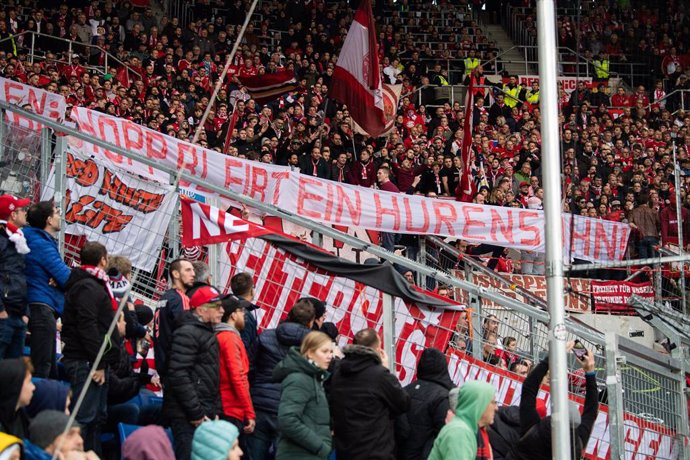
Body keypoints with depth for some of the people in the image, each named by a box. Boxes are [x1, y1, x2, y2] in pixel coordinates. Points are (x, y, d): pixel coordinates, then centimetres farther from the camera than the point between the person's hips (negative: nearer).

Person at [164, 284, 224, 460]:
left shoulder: (208, 333, 18)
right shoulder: (187, 333, -13)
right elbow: (179, 376, -22)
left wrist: (215, 410, 15)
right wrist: (196, 413, -20)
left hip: (204, 413, 10)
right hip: (188, 415, -10)